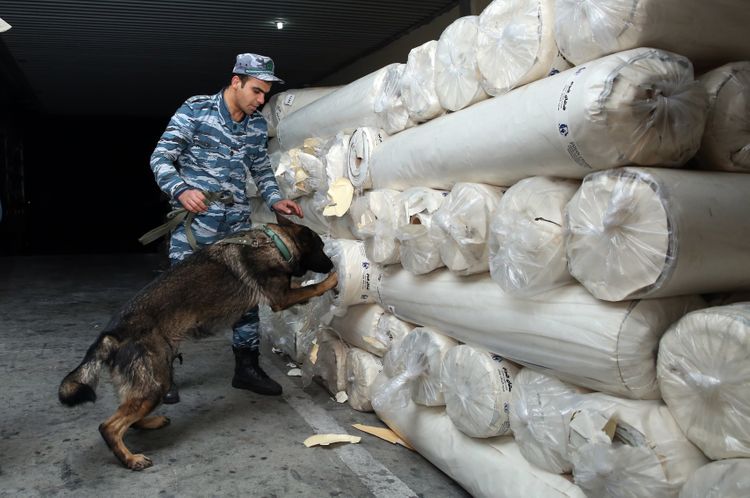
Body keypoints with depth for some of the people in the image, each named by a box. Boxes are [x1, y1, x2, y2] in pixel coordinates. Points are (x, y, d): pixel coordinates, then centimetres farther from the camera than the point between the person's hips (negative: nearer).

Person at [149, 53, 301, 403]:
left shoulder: (257, 125, 10)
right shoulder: (195, 111, -6)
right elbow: (161, 158, -7)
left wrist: (275, 199, 3)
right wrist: (180, 190, -25)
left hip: (238, 222, 5)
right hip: (195, 220, -5)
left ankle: (247, 367, 21)